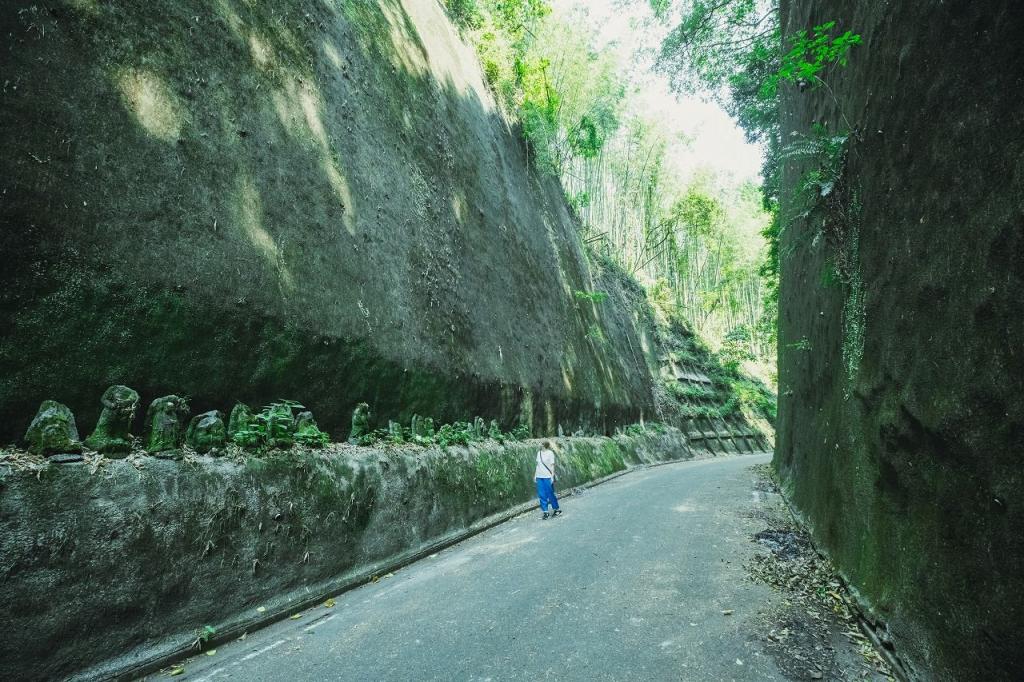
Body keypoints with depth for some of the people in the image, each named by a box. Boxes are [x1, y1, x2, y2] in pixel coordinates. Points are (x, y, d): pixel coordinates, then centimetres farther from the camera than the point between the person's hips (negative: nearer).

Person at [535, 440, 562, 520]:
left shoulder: (550, 453, -7)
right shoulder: (539, 453, 10)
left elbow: (552, 465, -8)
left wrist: (552, 476, -12)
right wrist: (535, 474, 12)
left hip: (547, 476, -6)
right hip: (539, 476, 6)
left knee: (550, 494, 2)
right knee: (542, 495, 6)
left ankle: (556, 509, 20)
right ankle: (545, 512, 13)